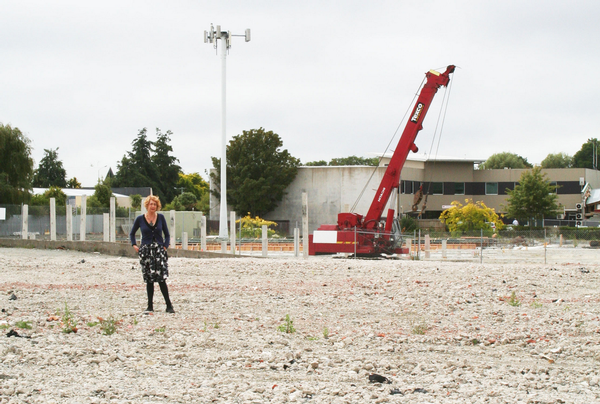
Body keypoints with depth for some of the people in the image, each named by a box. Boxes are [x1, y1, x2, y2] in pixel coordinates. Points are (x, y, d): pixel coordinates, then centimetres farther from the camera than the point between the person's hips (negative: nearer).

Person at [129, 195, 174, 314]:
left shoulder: (161, 218, 4)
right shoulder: (140, 219, 3)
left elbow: (167, 235, 11)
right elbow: (132, 234, 17)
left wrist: (165, 246, -2)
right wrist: (134, 245, 4)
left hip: (159, 250, -1)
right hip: (146, 251, 1)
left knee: (161, 279, -9)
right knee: (149, 280, 3)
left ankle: (169, 305, -6)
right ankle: (150, 306, 11)